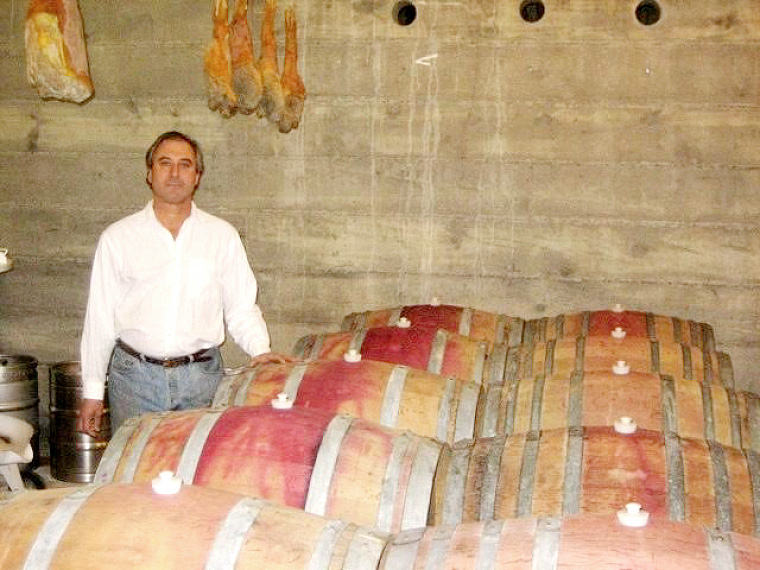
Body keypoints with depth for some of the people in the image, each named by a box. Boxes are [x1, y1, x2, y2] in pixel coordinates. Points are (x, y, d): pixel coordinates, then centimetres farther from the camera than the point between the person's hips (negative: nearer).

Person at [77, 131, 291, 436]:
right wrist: (92, 392, 5)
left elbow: (241, 307, 11)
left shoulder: (222, 235, 8)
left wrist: (260, 349, -8)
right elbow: (100, 318, 7)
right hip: (135, 376, 0)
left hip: (201, 377, 0)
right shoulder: (117, 237, 6)